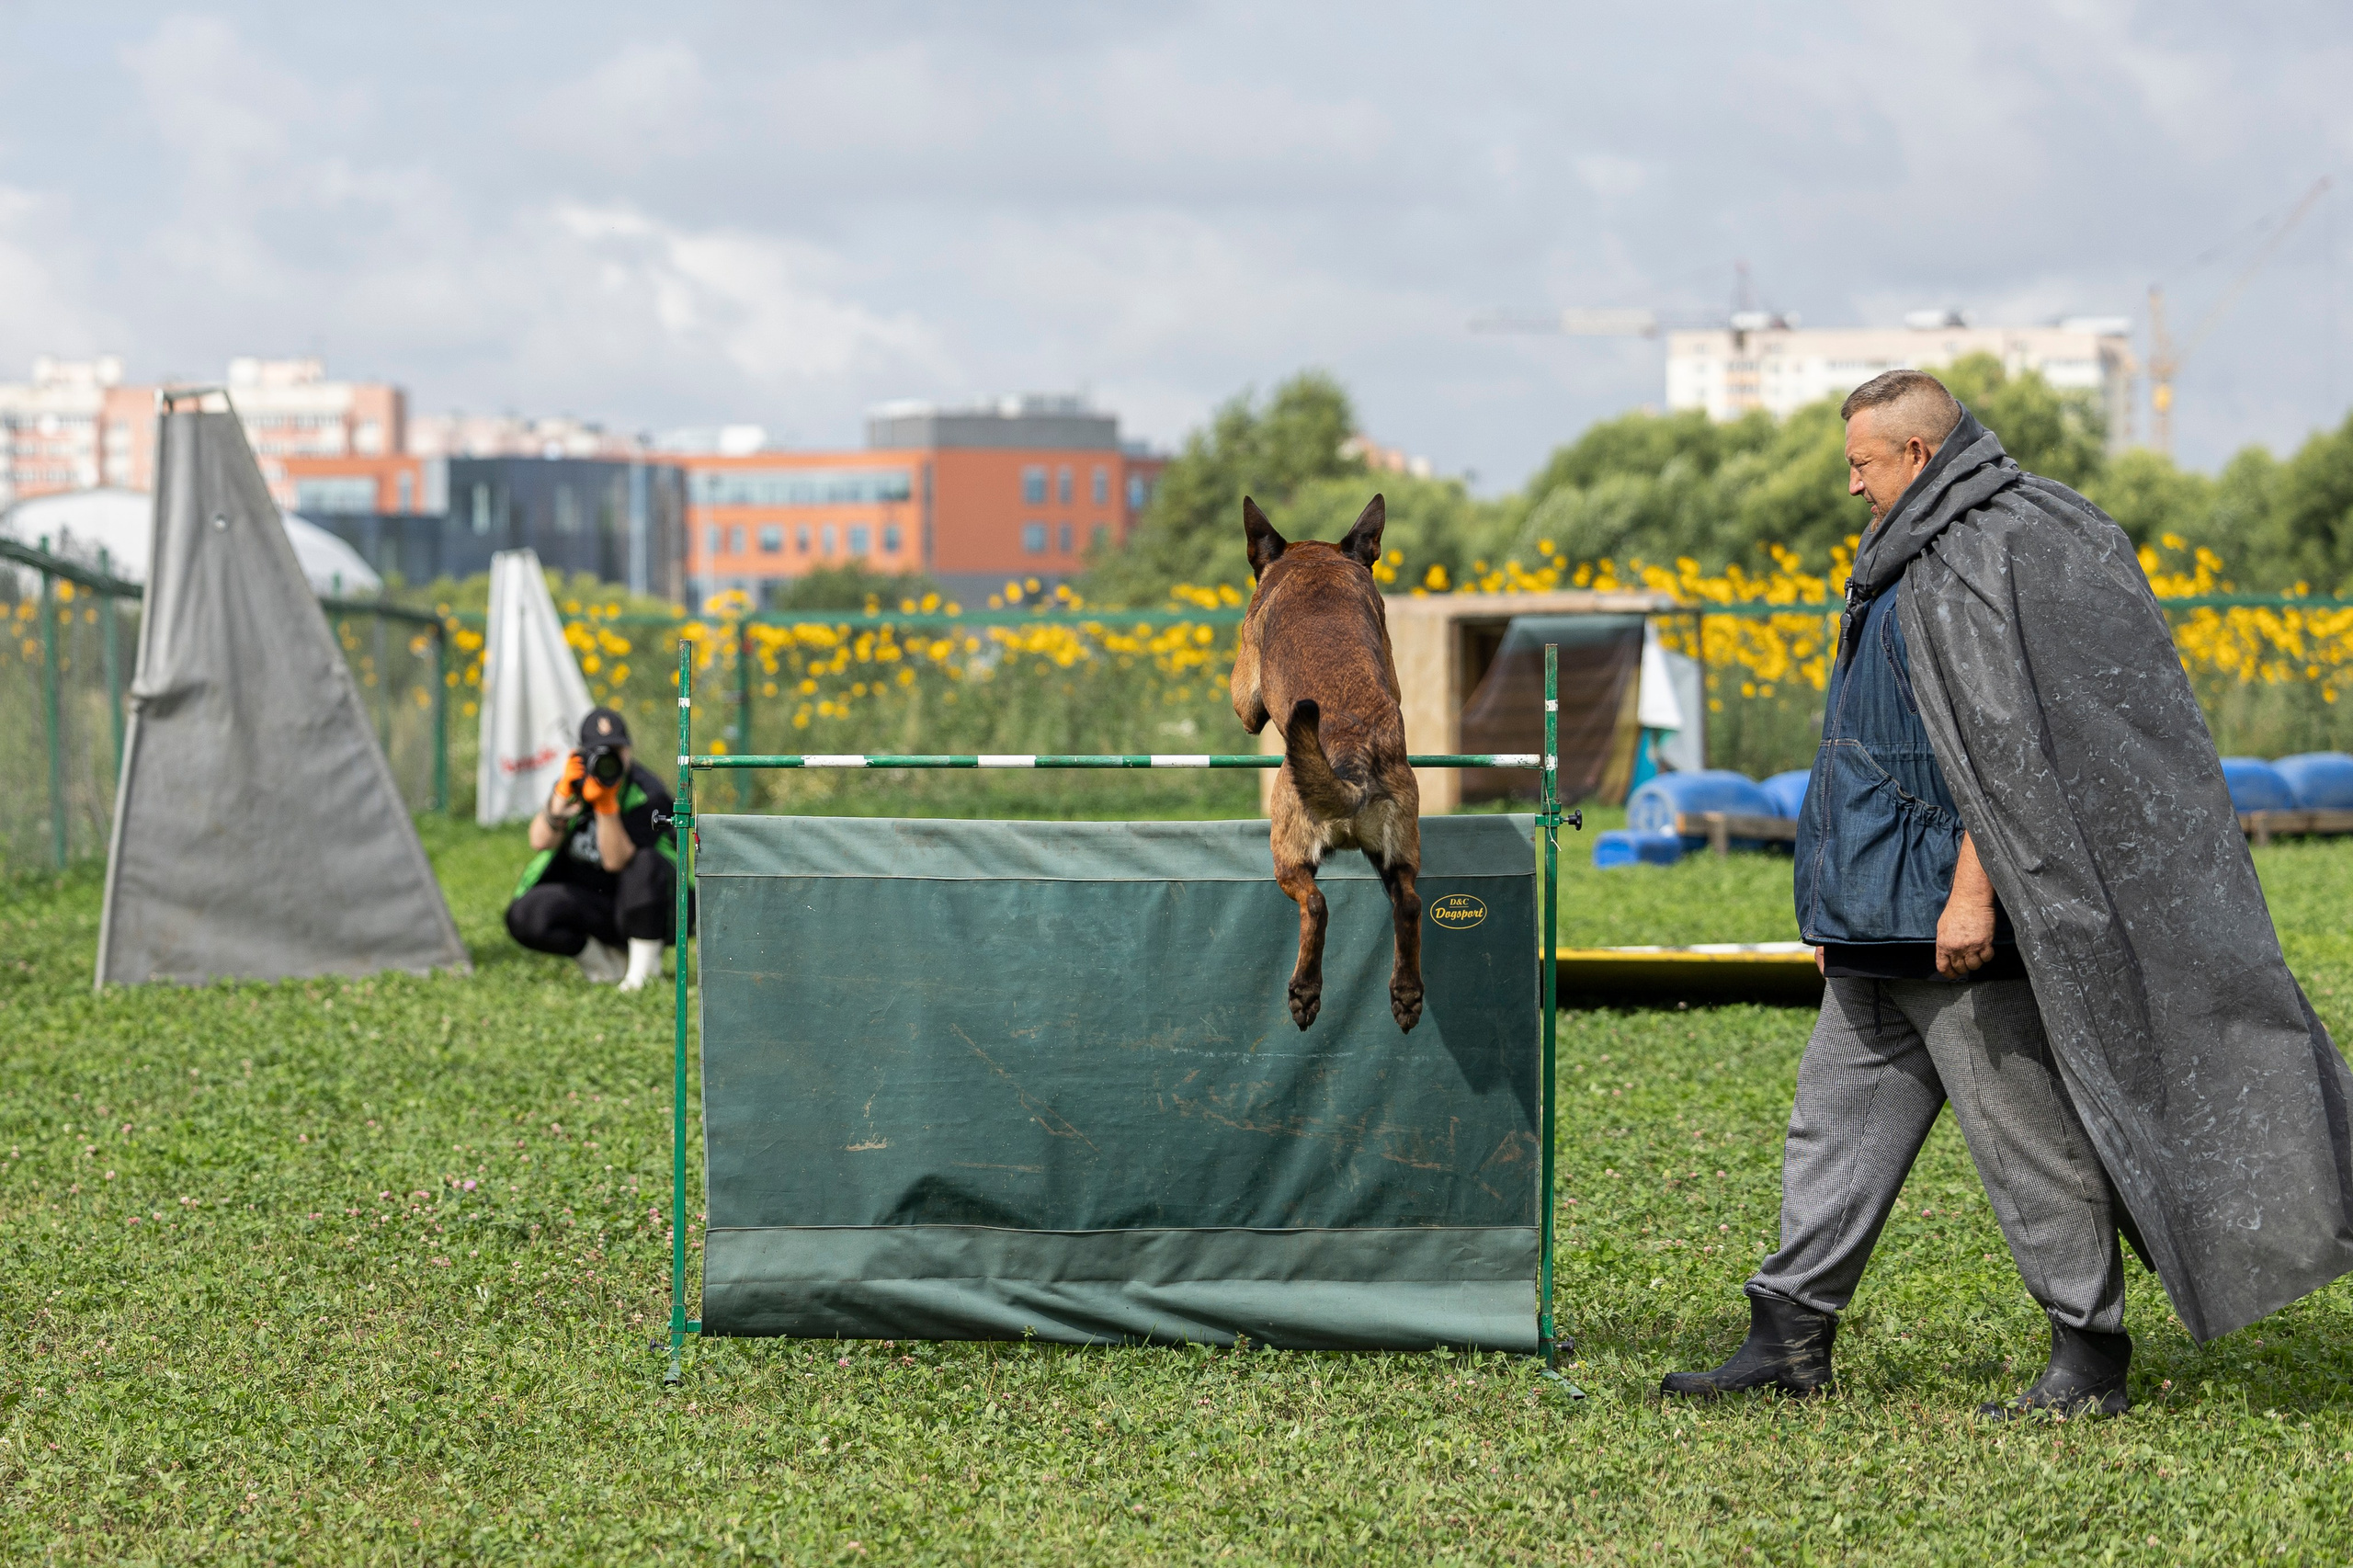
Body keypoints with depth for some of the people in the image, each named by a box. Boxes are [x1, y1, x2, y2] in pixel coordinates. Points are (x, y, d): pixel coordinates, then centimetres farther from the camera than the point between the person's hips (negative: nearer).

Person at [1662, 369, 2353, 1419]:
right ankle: (1792, 1338, 14)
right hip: (1883, 917, 11)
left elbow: (2001, 741, -23)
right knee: (1842, 1108, 11)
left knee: (2023, 1126, -5)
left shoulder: (1974, 562, -15)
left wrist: (1971, 890, -28)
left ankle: (2090, 1361, 1)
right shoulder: (1919, 560, 18)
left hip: (1951, 908, -11)